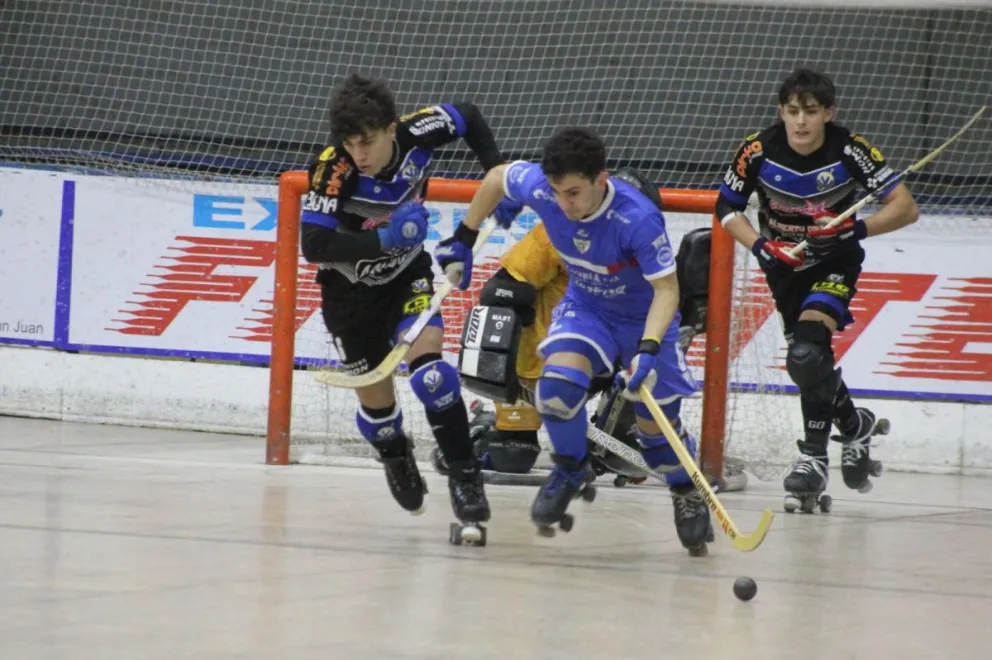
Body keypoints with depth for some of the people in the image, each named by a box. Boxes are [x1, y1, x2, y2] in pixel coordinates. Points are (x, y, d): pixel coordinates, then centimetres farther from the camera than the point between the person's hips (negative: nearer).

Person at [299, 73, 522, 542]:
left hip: (408, 275, 1)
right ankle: (396, 461, 40)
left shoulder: (416, 133, -23)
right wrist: (384, 240, -44)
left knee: (429, 370, -21)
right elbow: (314, 246, -37)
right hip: (351, 290, -1)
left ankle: (464, 475, -10)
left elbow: (470, 120, -1)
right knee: (376, 399, 7)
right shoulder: (333, 169, -31)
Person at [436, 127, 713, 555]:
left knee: (657, 425, 1)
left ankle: (687, 492, 33)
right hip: (585, 307, 3)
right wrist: (462, 240, 3)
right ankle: (571, 471, 2)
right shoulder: (540, 187, -25)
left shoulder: (638, 218, -37)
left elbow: (666, 289, -33)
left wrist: (648, 350, -46)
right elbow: (496, 177, -3)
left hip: (645, 318, -3)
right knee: (558, 380, -25)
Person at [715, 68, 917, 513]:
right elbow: (726, 208, -3)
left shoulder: (850, 151, -22)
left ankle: (813, 459, -11)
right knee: (812, 359, 10)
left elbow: (906, 208, -18)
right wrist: (759, 245, -19)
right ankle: (855, 425, 37)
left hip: (834, 262, -4)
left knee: (806, 354, -24)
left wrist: (858, 229, -33)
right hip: (784, 264, 4)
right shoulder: (759, 150, -17)